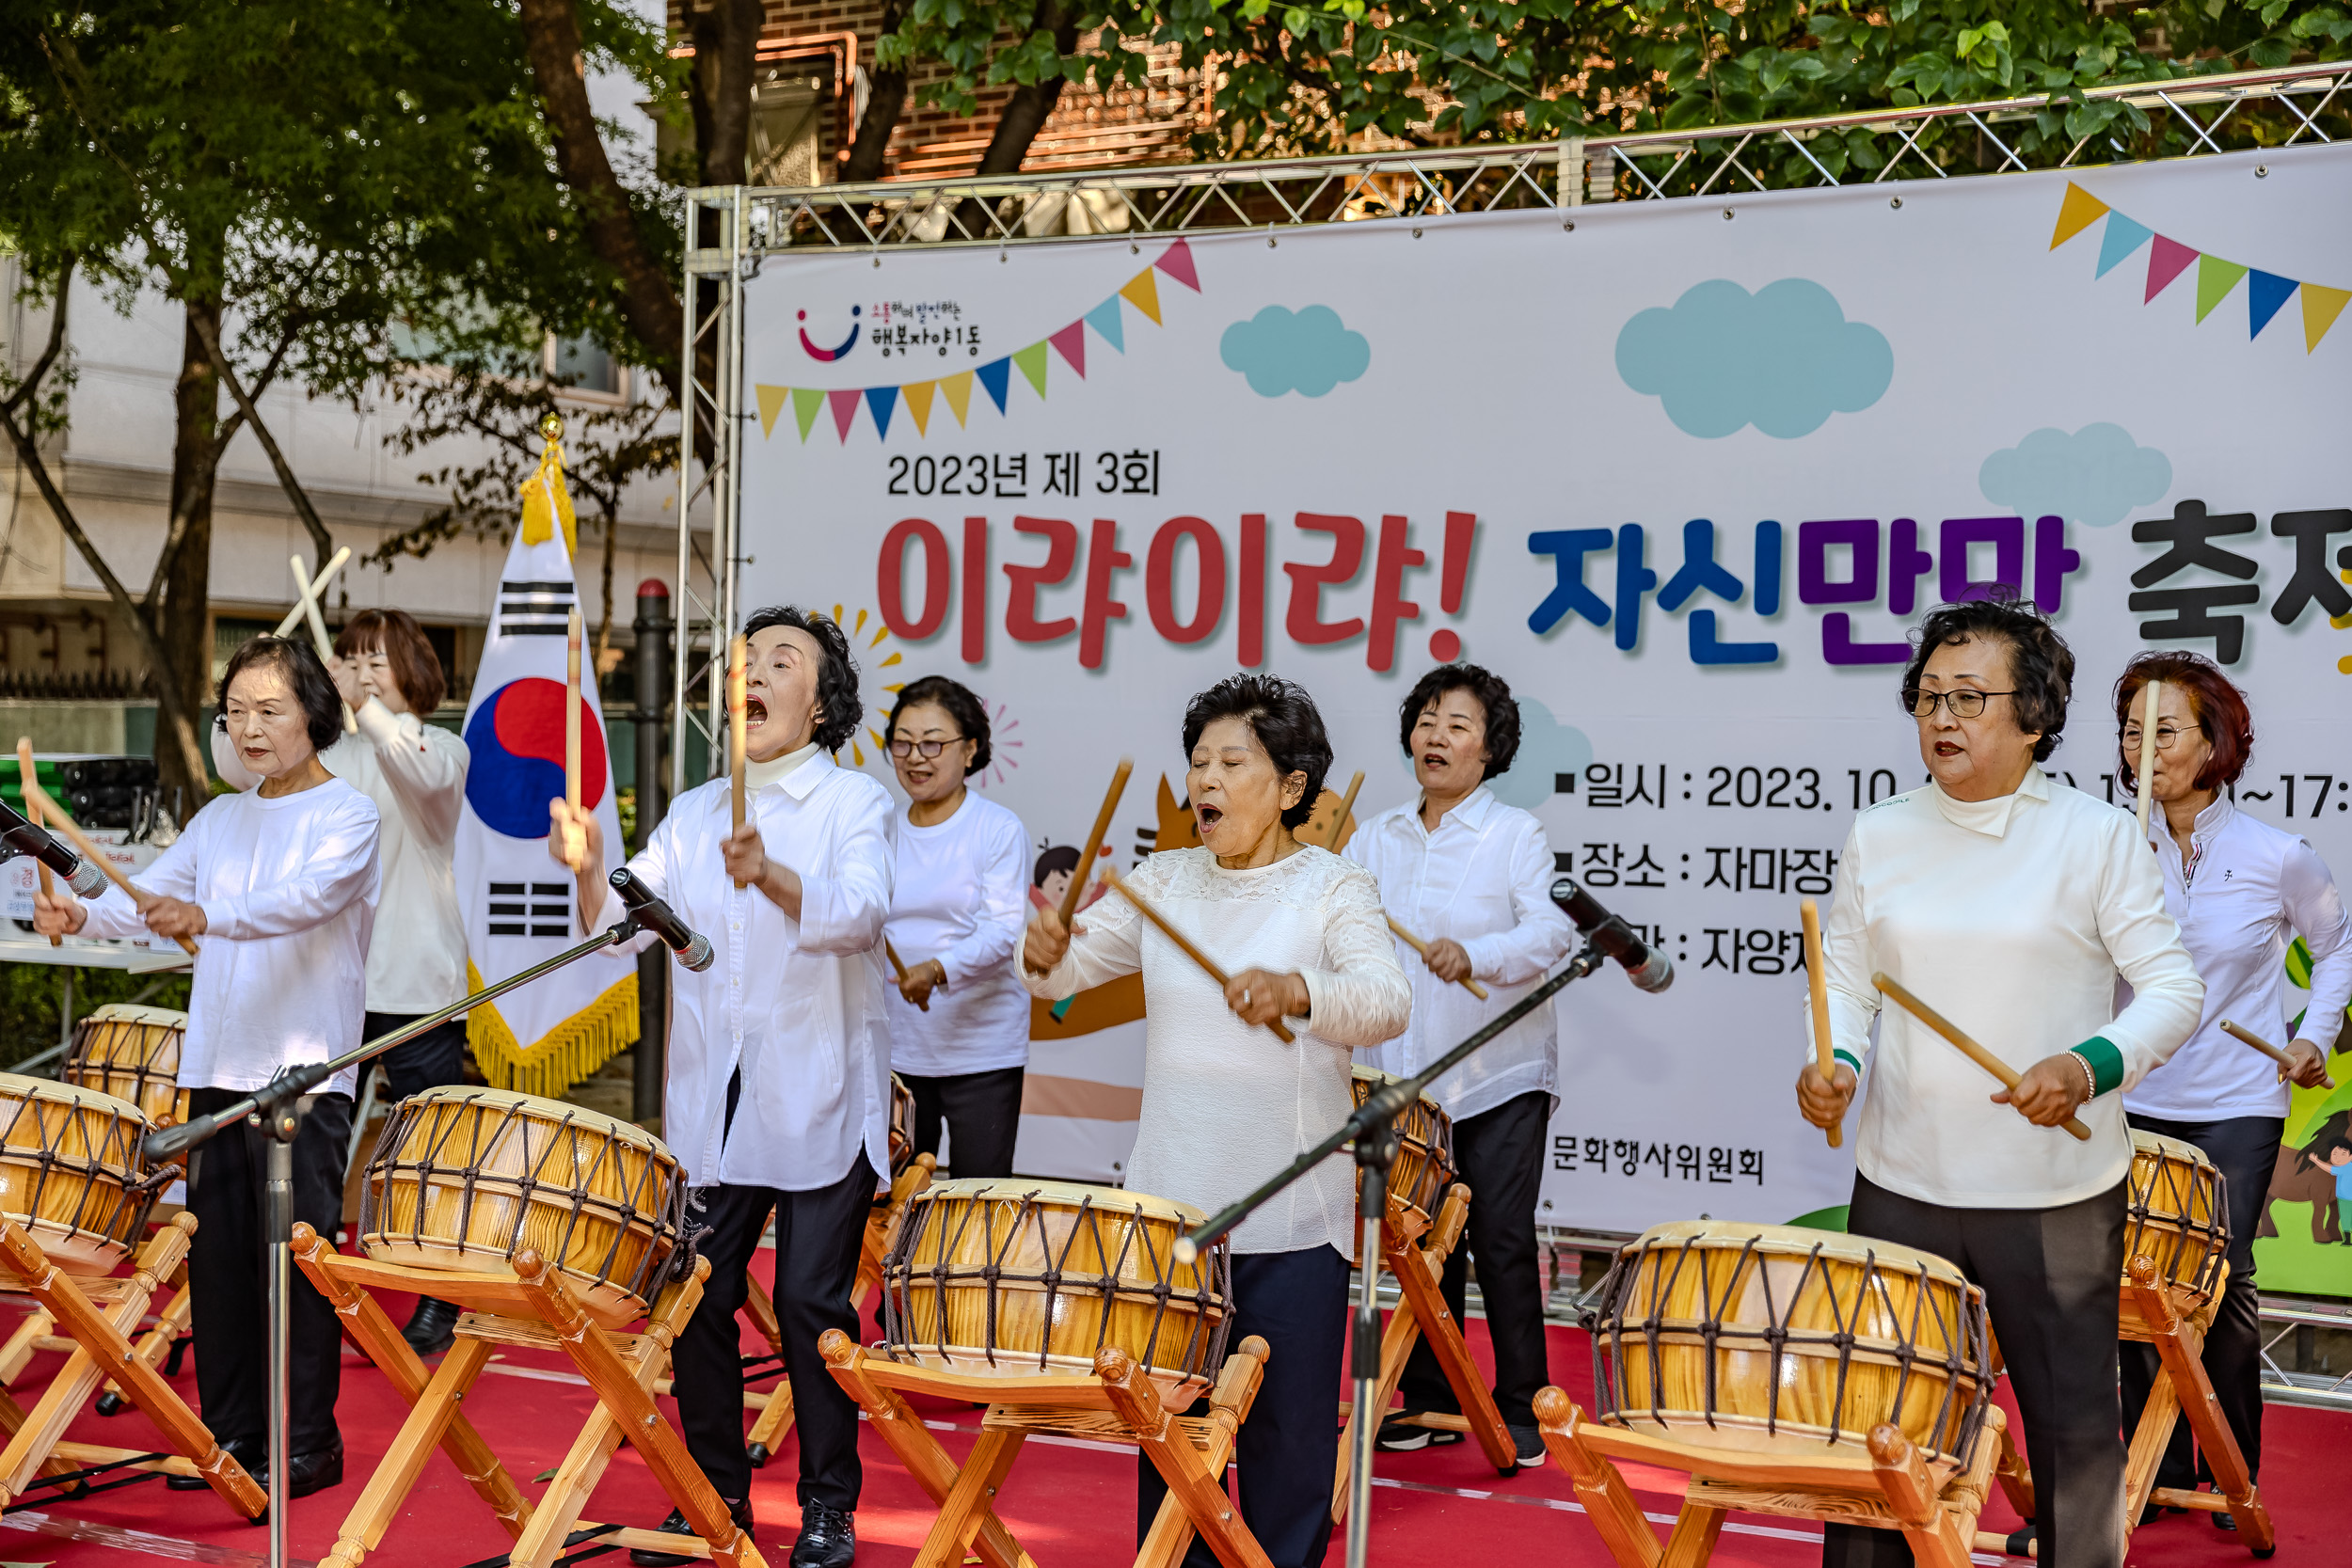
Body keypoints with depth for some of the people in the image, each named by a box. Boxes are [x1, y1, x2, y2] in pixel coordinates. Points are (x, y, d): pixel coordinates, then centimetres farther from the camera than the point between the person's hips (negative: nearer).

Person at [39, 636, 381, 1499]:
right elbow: (153, 889, 5)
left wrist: (206, 918, -37)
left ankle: (307, 1443, 5)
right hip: (218, 1068, 6)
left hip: (306, 1073, -6)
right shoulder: (221, 819, 17)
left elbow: (306, 897, -21)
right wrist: (82, 915, -16)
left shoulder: (347, 814, -3)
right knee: (218, 1251, 8)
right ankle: (230, 1430, 20)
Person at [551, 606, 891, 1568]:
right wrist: (590, 873, -14)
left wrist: (772, 877, -36)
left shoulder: (854, 801, 0)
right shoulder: (693, 814, 15)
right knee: (696, 1295, 4)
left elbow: (861, 912, -19)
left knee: (810, 1298, -4)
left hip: (819, 1100, -4)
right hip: (709, 1100, 4)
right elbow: (625, 924, 6)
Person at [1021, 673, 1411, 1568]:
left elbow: (1386, 1004, -19)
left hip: (1290, 1218, -3)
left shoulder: (1332, 889, -4)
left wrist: (1296, 991, -38)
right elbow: (1068, 973, 7)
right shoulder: (1167, 881, 9)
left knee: (1287, 1428, 5)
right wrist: (1045, 954, -17)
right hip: (1168, 1207, 4)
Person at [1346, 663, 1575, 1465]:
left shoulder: (1515, 834, -2)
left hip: (1499, 1076, -4)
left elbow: (1554, 930, -17)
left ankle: (1521, 1411, 8)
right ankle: (1428, 1401, 21)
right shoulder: (1378, 838, 11)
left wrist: (1475, 955, -34)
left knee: (1501, 1242, -4)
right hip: (1406, 1077, 4)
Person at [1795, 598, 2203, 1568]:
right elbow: (1843, 977, 12)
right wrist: (1837, 1063, -8)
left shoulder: (2096, 839, -4)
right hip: (1900, 1184, 3)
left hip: (2057, 1195, -3)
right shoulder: (1878, 838, 6)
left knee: (2073, 1427, 8)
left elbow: (2173, 989, -5)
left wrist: (2091, 1066, -22)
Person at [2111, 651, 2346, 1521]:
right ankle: (2158, 1473, 17)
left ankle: (2237, 1480, 19)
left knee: (2224, 1287, 2)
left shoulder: (2277, 857, -7)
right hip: (2135, 1102, 2)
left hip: (2237, 1107, -2)